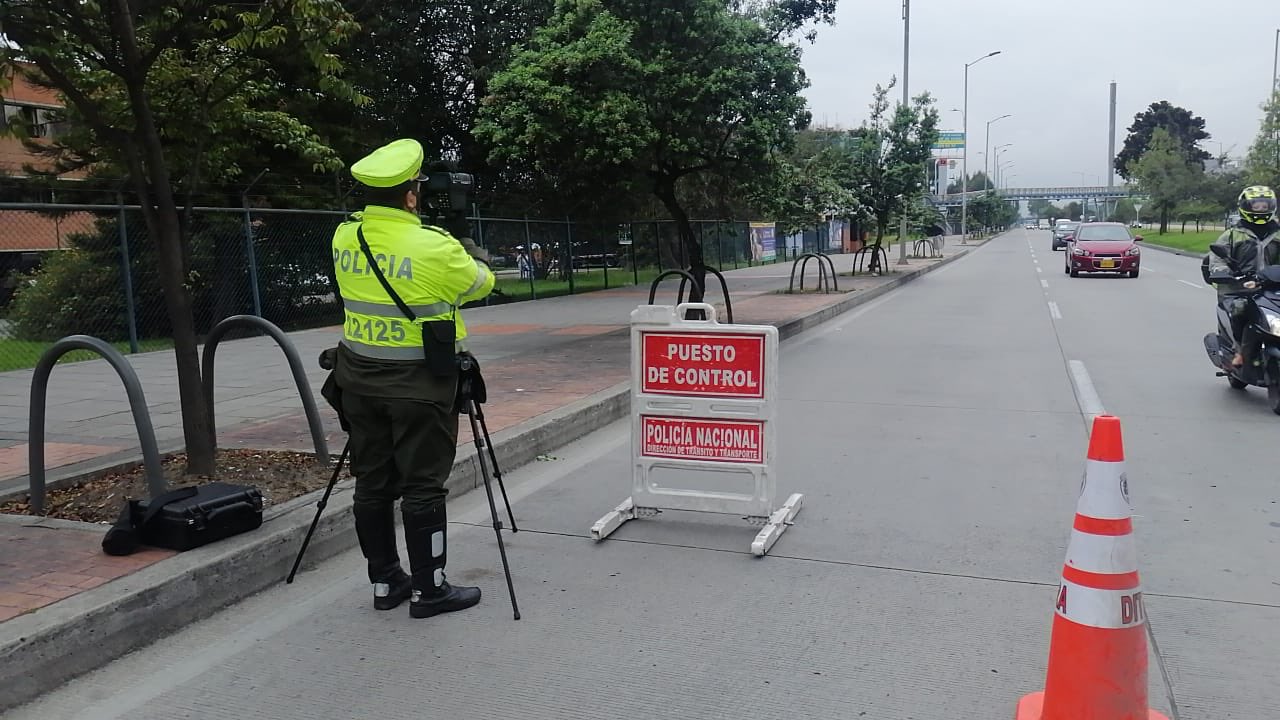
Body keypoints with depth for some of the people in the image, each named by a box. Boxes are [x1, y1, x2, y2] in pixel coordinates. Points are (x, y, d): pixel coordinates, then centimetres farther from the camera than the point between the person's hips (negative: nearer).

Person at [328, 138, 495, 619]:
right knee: (423, 487, 3)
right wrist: (471, 253, 22)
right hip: (419, 383, -6)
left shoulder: (345, 237, 1)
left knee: (372, 483, 13)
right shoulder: (433, 246, -17)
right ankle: (428, 589, 12)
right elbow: (481, 284, 1)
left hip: (360, 379, 6)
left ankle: (385, 581, 25)